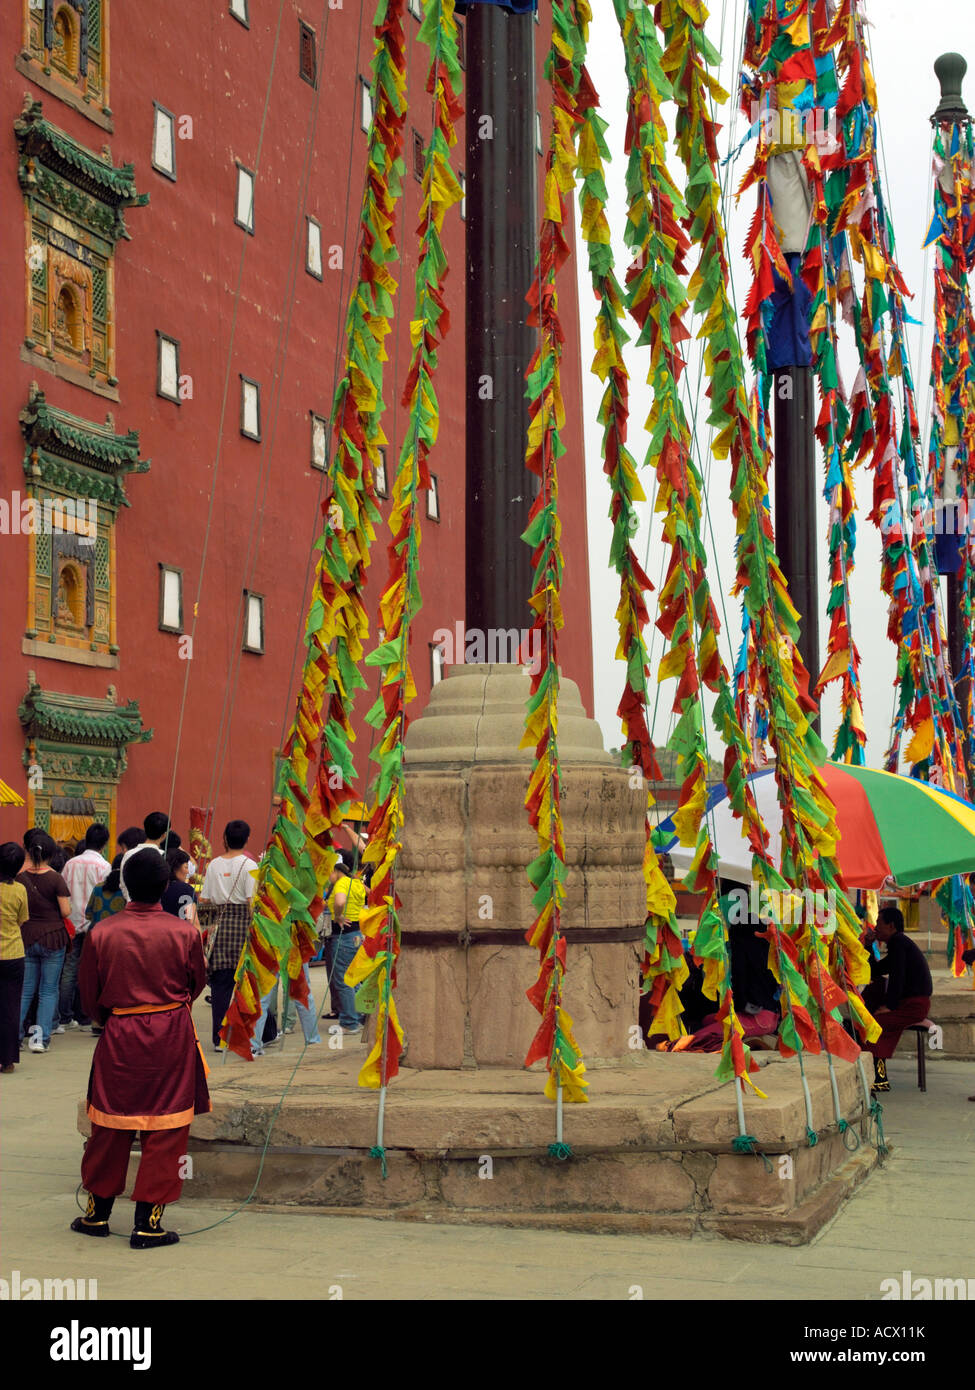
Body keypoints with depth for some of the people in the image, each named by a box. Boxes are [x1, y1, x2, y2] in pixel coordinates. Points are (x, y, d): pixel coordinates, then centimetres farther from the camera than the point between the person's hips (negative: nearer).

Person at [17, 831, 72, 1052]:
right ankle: (41, 1038, 2)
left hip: (25, 937, 3)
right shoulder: (55, 879, -12)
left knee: (25, 990, 12)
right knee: (48, 990, 5)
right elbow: (66, 912, -12)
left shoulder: (21, 877, -3)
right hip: (53, 938, -3)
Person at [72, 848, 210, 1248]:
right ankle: (147, 1224, 7)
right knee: (165, 1130, 6)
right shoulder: (184, 933, -10)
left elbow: (90, 995, 2)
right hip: (173, 1037, -1)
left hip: (119, 1036, 1)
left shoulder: (103, 933, -9)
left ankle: (97, 1213, 26)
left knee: (111, 1127, 14)